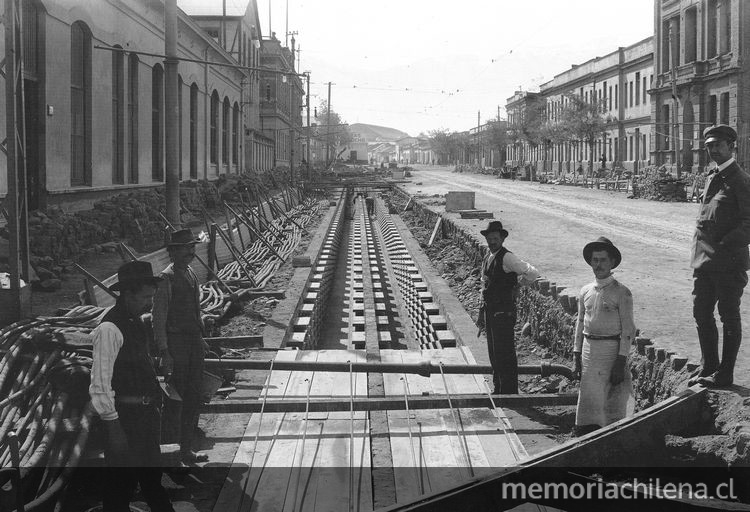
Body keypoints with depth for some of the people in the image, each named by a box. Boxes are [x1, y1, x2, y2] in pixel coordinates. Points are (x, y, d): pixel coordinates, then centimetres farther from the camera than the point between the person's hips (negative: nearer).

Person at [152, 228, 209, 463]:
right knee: (177, 396, -3)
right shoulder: (166, 278, -14)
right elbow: (158, 317, -15)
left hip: (193, 340, 8)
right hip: (176, 341, -8)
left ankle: (186, 449, 20)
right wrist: (164, 351, -18)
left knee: (193, 398, 10)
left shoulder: (191, 274, 11)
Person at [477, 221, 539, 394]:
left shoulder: (507, 257, -14)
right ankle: (498, 389, 27)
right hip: (490, 311, 9)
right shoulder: (487, 258, 13)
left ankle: (509, 392, 4)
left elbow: (533, 273, -19)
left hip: (504, 313, -9)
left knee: (505, 353, -4)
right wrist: (482, 314, 20)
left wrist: (516, 283, -4)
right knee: (493, 352, 15)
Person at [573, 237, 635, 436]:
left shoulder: (621, 293, -6)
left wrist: (621, 362, -12)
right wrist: (577, 357, 10)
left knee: (613, 403, -1)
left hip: (611, 350, -5)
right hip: (588, 350, 5)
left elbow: (628, 330, -7)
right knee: (588, 404, 5)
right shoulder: (585, 291, 10)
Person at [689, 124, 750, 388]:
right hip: (704, 261, 8)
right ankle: (708, 367, 26)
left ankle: (725, 374, 12)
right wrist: (698, 254, 12)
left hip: (729, 262, -8)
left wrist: (726, 245, -23)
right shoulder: (711, 178, 14)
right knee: (701, 314, 13)